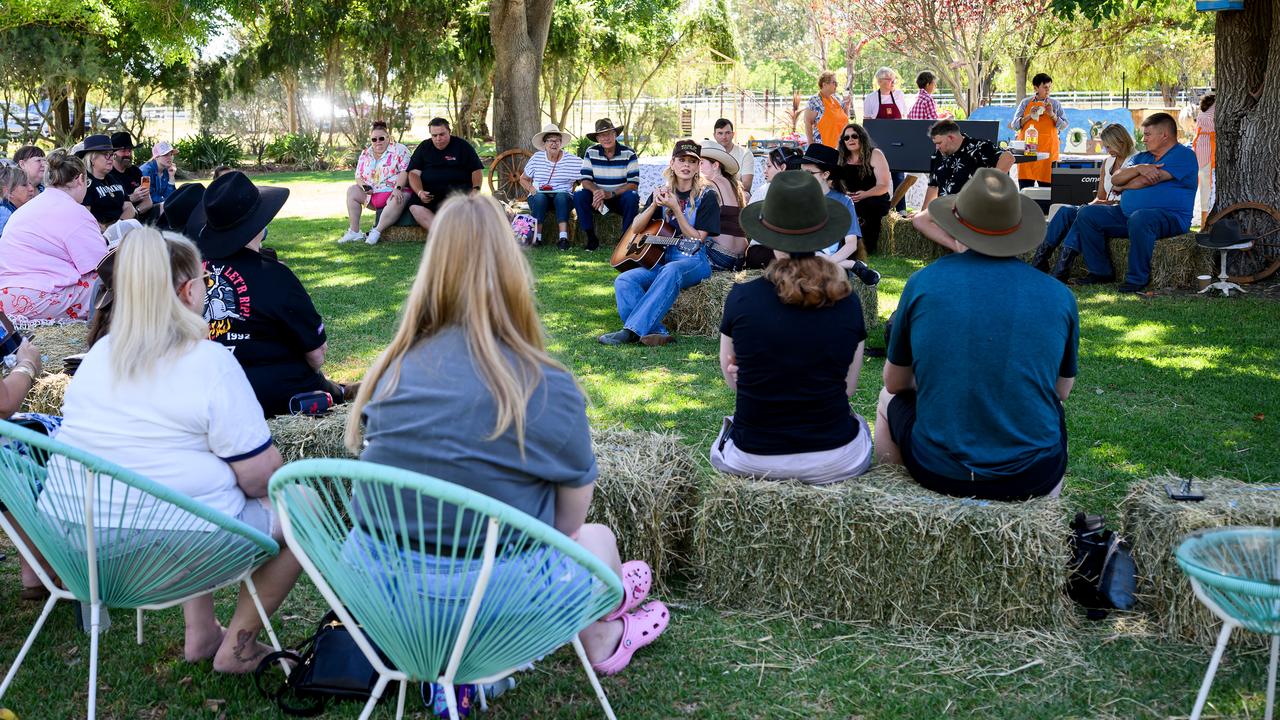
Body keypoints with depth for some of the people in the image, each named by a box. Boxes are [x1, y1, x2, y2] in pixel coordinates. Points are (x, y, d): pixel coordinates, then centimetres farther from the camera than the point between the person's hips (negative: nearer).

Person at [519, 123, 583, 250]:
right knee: (539, 197, -34)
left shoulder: (572, 160, 1)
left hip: (563, 197, -1)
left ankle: (563, 237, -42)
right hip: (540, 196, 1)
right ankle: (536, 236, -35)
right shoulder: (536, 158, 7)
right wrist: (531, 188, -3)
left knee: (562, 196, -35)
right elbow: (523, 179, 16)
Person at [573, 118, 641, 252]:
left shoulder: (629, 154, -9)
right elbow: (585, 180, -7)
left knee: (632, 196, -34)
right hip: (599, 199, 2)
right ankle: (591, 238, -15)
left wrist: (611, 194, -29)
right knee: (579, 196, -24)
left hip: (621, 197, -2)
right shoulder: (591, 153, -2)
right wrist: (596, 191, -31)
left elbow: (633, 184, -16)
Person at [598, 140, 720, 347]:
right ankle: (658, 332, -37)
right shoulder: (663, 192, 13)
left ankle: (631, 331, -44)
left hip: (694, 262, -5)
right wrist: (654, 205, -6)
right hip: (662, 259, 5)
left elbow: (697, 239, -7)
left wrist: (675, 209, -15)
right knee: (623, 281, -22)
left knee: (671, 271, -40)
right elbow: (635, 228, 12)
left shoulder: (706, 195, 0)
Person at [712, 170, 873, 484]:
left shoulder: (741, 298, -11)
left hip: (750, 461, 0)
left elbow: (732, 380, 4)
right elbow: (849, 386, 2)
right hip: (835, 462, 0)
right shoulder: (847, 304, -9)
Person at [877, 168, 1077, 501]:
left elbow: (895, 382, 6)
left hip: (938, 472, -1)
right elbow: (1062, 390, 13)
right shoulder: (1059, 296, -3)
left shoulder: (923, 283, -6)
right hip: (1035, 480, 2)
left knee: (891, 399, 29)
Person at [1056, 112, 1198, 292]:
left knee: (1139, 218, -42)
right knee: (1086, 214, -3)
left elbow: (1147, 180, -15)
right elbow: (1115, 179, 6)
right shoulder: (1141, 157, 22)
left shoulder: (1184, 156, -4)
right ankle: (1101, 271, -1)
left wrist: (1122, 187, 4)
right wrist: (1139, 168, -13)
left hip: (1169, 217, -8)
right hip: (1127, 214, 8)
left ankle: (1137, 279, -30)